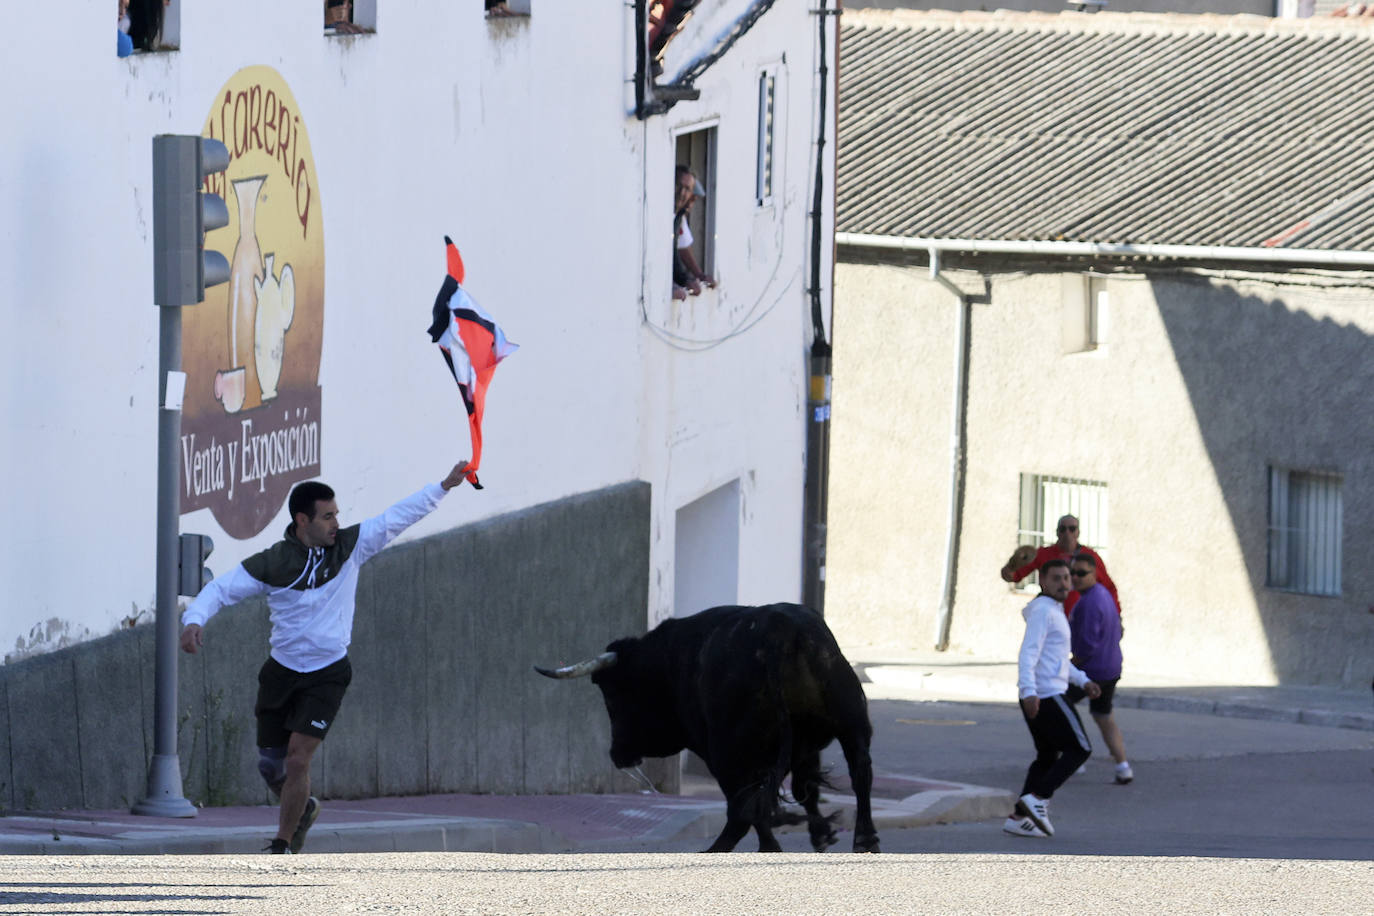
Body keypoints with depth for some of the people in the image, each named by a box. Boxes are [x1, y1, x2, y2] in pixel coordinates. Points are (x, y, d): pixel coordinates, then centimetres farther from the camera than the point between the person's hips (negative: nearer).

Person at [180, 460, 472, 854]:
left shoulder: (350, 546, -5)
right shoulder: (270, 564, -11)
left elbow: (400, 516, 4)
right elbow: (220, 589, -10)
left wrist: (444, 486, 4)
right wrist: (194, 619, -29)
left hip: (327, 674, -1)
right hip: (281, 671, 1)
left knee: (297, 760, -13)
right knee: (270, 763, 10)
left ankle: (283, 845, -1)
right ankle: (304, 808, 41)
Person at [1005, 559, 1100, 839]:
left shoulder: (1053, 612, 21)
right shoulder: (1043, 611, -11)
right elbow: (1028, 653, -22)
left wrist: (1083, 681, 25)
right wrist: (1029, 692, -31)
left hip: (1038, 697, 10)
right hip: (1047, 696, -10)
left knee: (1048, 757, 14)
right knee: (1079, 749, -3)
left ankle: (1019, 818, 9)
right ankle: (1038, 799, -12)